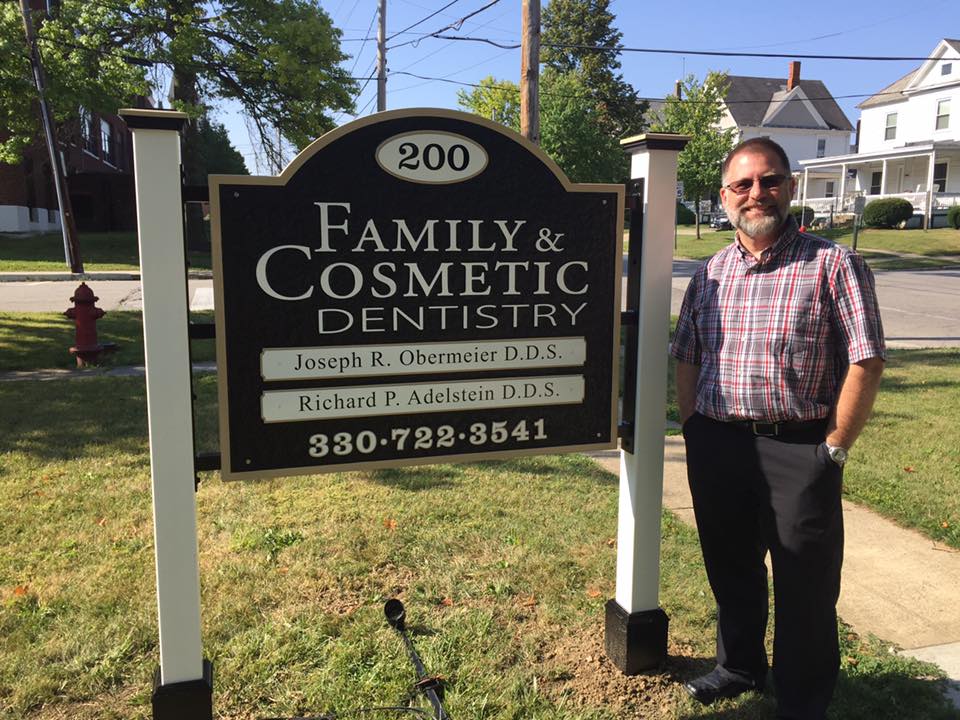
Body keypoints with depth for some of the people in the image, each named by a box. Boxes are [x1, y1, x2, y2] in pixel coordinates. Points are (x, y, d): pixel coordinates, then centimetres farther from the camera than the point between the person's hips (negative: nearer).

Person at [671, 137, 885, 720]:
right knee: (731, 571, 20)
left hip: (800, 451, -4)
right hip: (717, 448, 5)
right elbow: (687, 359, 14)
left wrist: (835, 448, -11)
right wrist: (693, 431, 6)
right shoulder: (710, 274, 9)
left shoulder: (833, 265, -6)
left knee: (806, 587, 8)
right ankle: (740, 667, 42)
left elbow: (866, 361, -10)